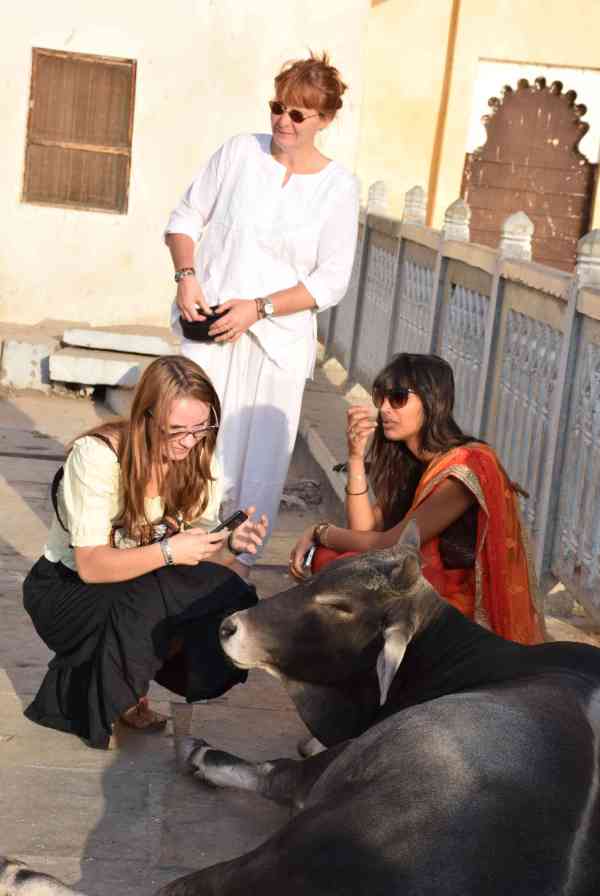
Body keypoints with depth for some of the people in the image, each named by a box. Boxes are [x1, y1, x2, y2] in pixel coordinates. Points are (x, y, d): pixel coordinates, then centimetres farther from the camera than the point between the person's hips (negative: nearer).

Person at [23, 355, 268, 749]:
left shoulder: (199, 460, -9)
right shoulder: (97, 455, -25)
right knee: (145, 607, -36)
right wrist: (167, 551, -40)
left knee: (234, 600, -21)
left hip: (147, 588, 5)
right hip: (68, 588, -5)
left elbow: (200, 558, -5)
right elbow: (90, 565, -27)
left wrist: (231, 545, -28)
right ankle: (105, 700, -6)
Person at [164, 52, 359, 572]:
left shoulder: (339, 188, -2)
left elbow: (330, 281, -5)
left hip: (278, 338, -1)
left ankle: (239, 558, 15)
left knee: (260, 453, 2)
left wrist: (258, 308, -14)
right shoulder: (239, 152, 2)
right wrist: (187, 275, -8)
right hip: (211, 326, 1)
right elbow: (186, 219, 10)